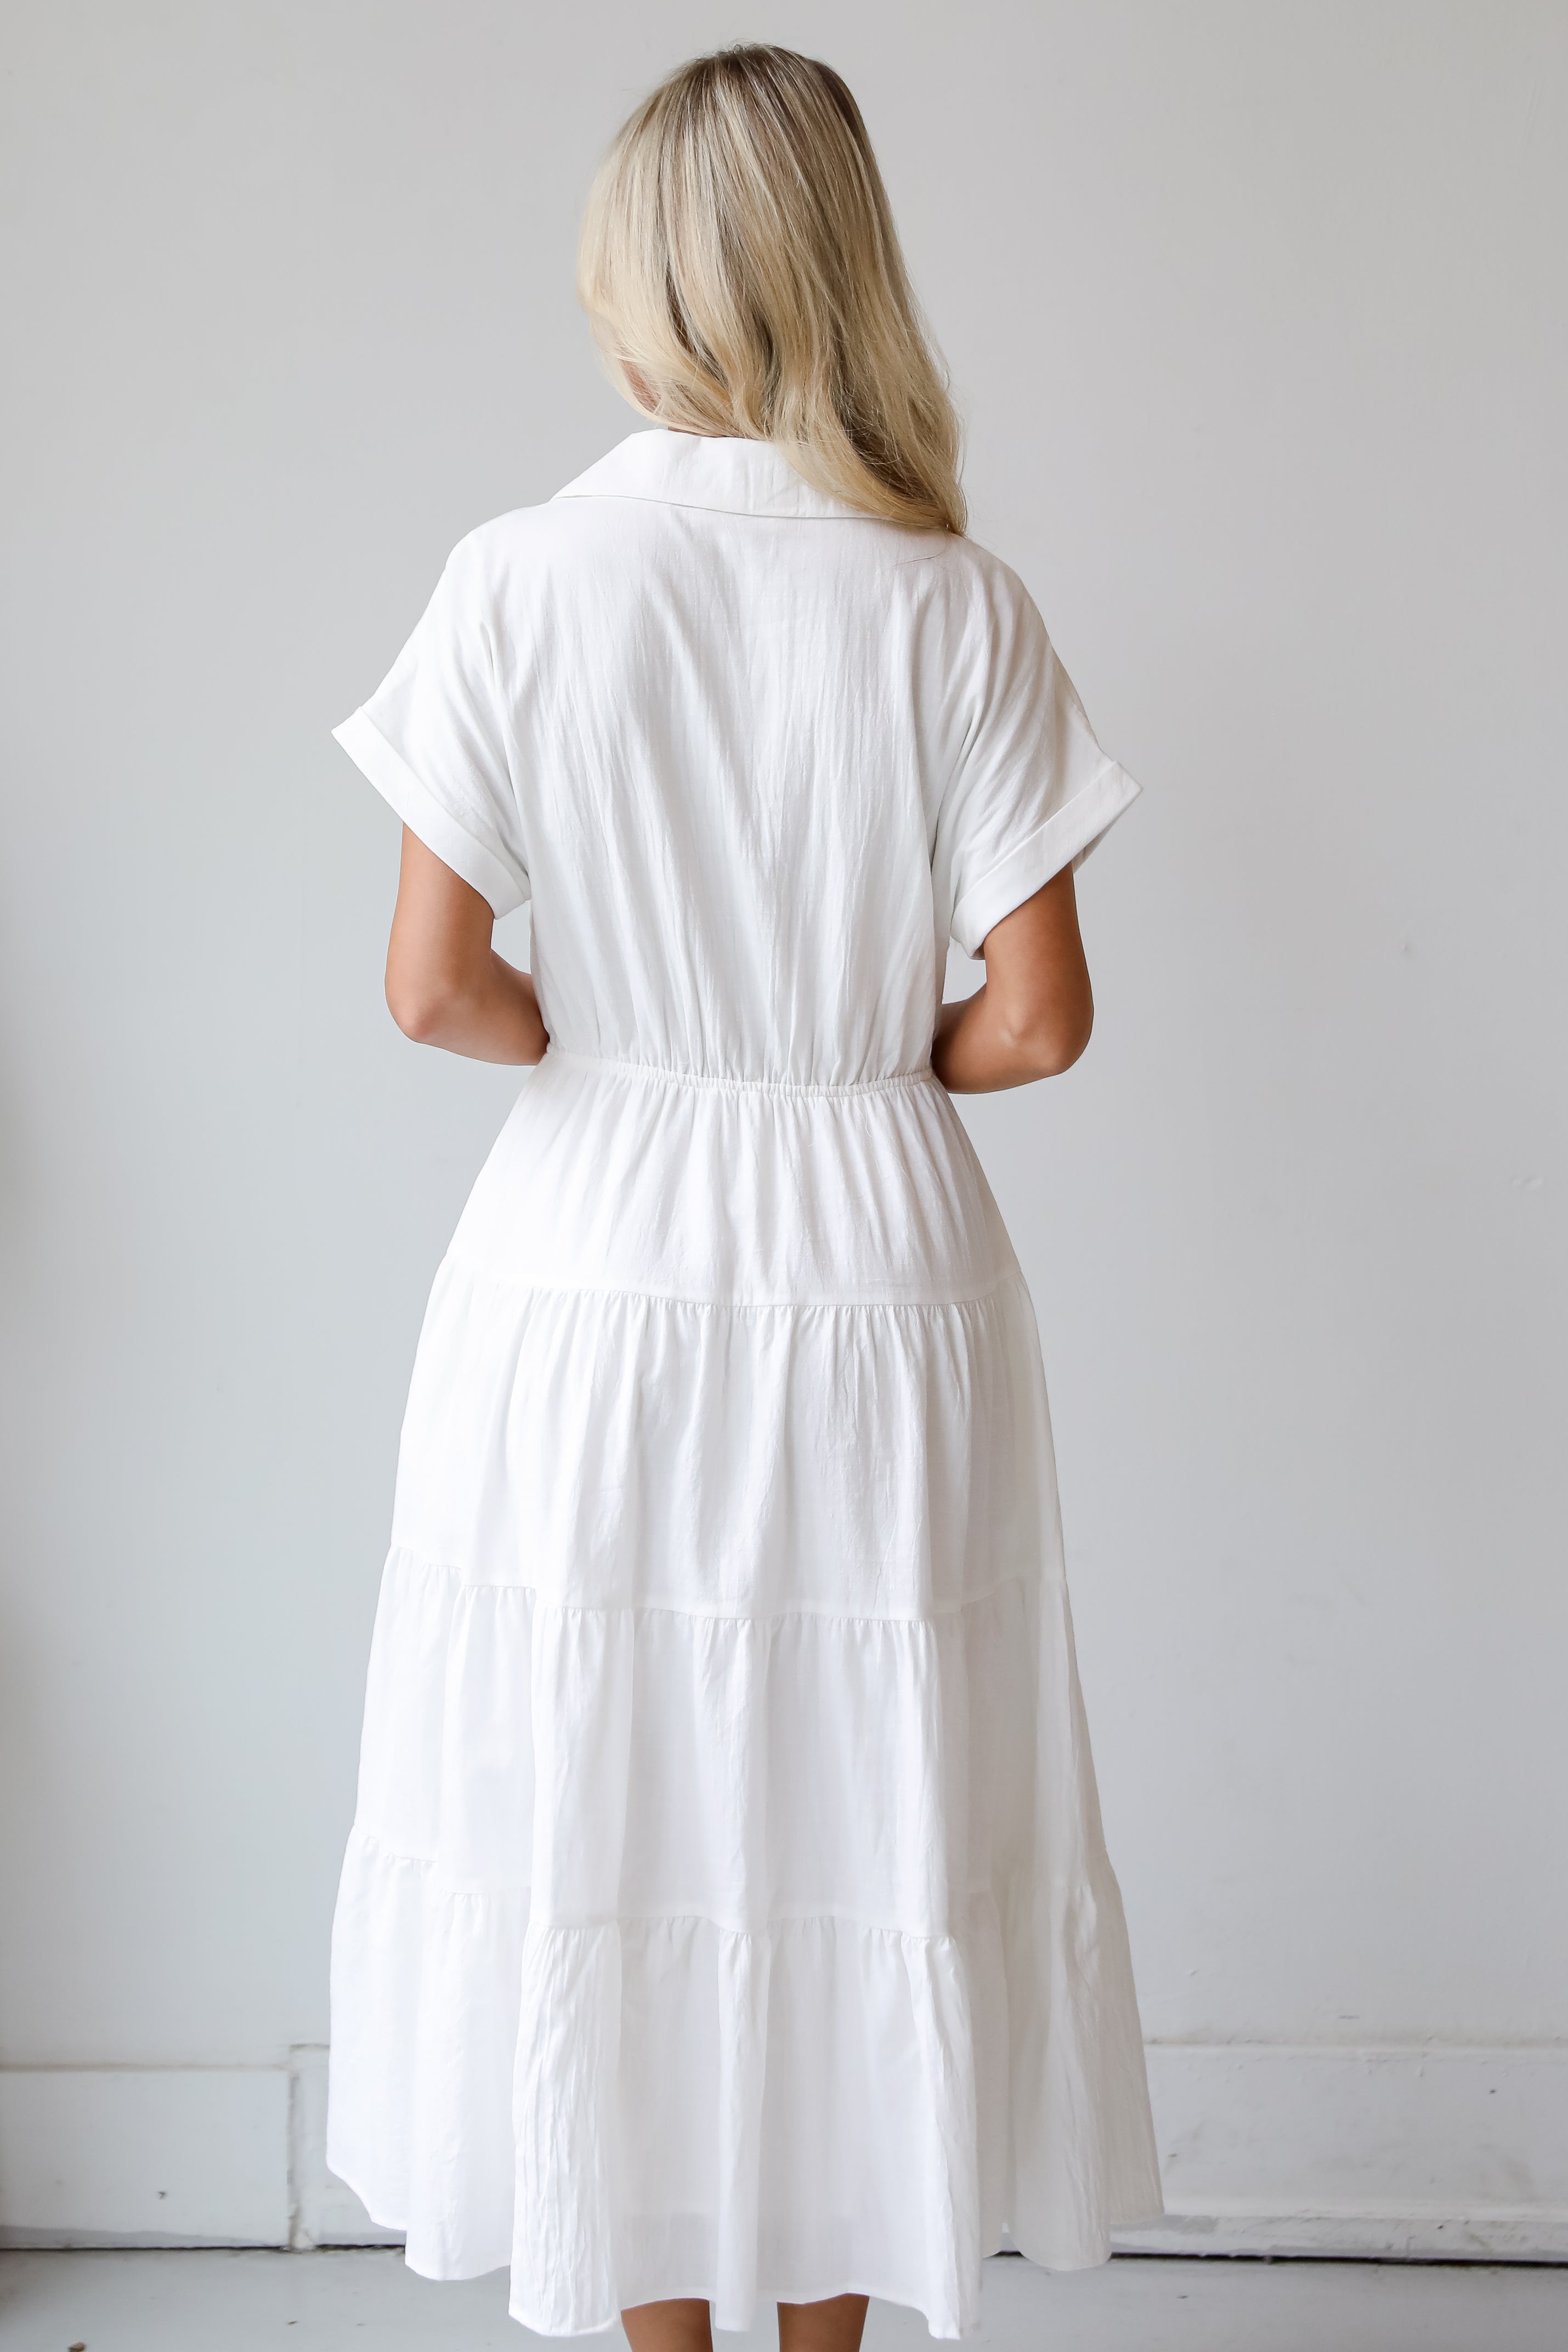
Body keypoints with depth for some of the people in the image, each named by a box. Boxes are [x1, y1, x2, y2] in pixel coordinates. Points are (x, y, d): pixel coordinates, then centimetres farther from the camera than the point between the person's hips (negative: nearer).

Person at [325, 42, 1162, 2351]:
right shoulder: (955, 602, -6)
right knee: (861, 1820, 15)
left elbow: (434, 986, -9)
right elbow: (1038, 1021, -7)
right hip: (875, 1291, 1)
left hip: (595, 1289, 0)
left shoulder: (522, 579, -7)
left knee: (614, 1821, 13)